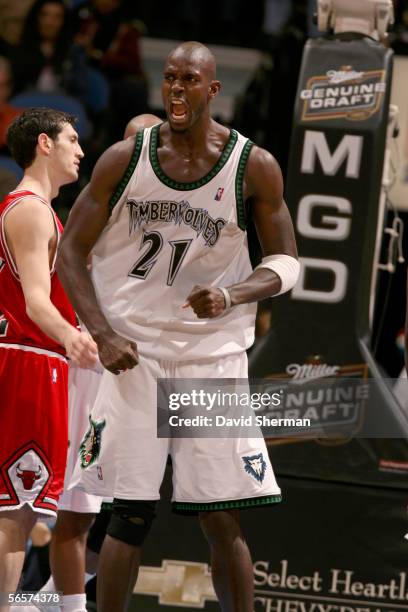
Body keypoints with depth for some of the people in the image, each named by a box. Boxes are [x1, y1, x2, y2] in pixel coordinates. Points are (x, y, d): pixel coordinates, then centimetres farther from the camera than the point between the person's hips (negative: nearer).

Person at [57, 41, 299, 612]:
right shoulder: (124, 159, -1)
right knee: (129, 516, 0)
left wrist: (231, 296, -16)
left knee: (224, 521, -3)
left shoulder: (255, 167, -2)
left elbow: (284, 262, 5)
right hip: (134, 351, 0)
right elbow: (71, 254, 4)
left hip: (214, 354, 0)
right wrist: (104, 336, -9)